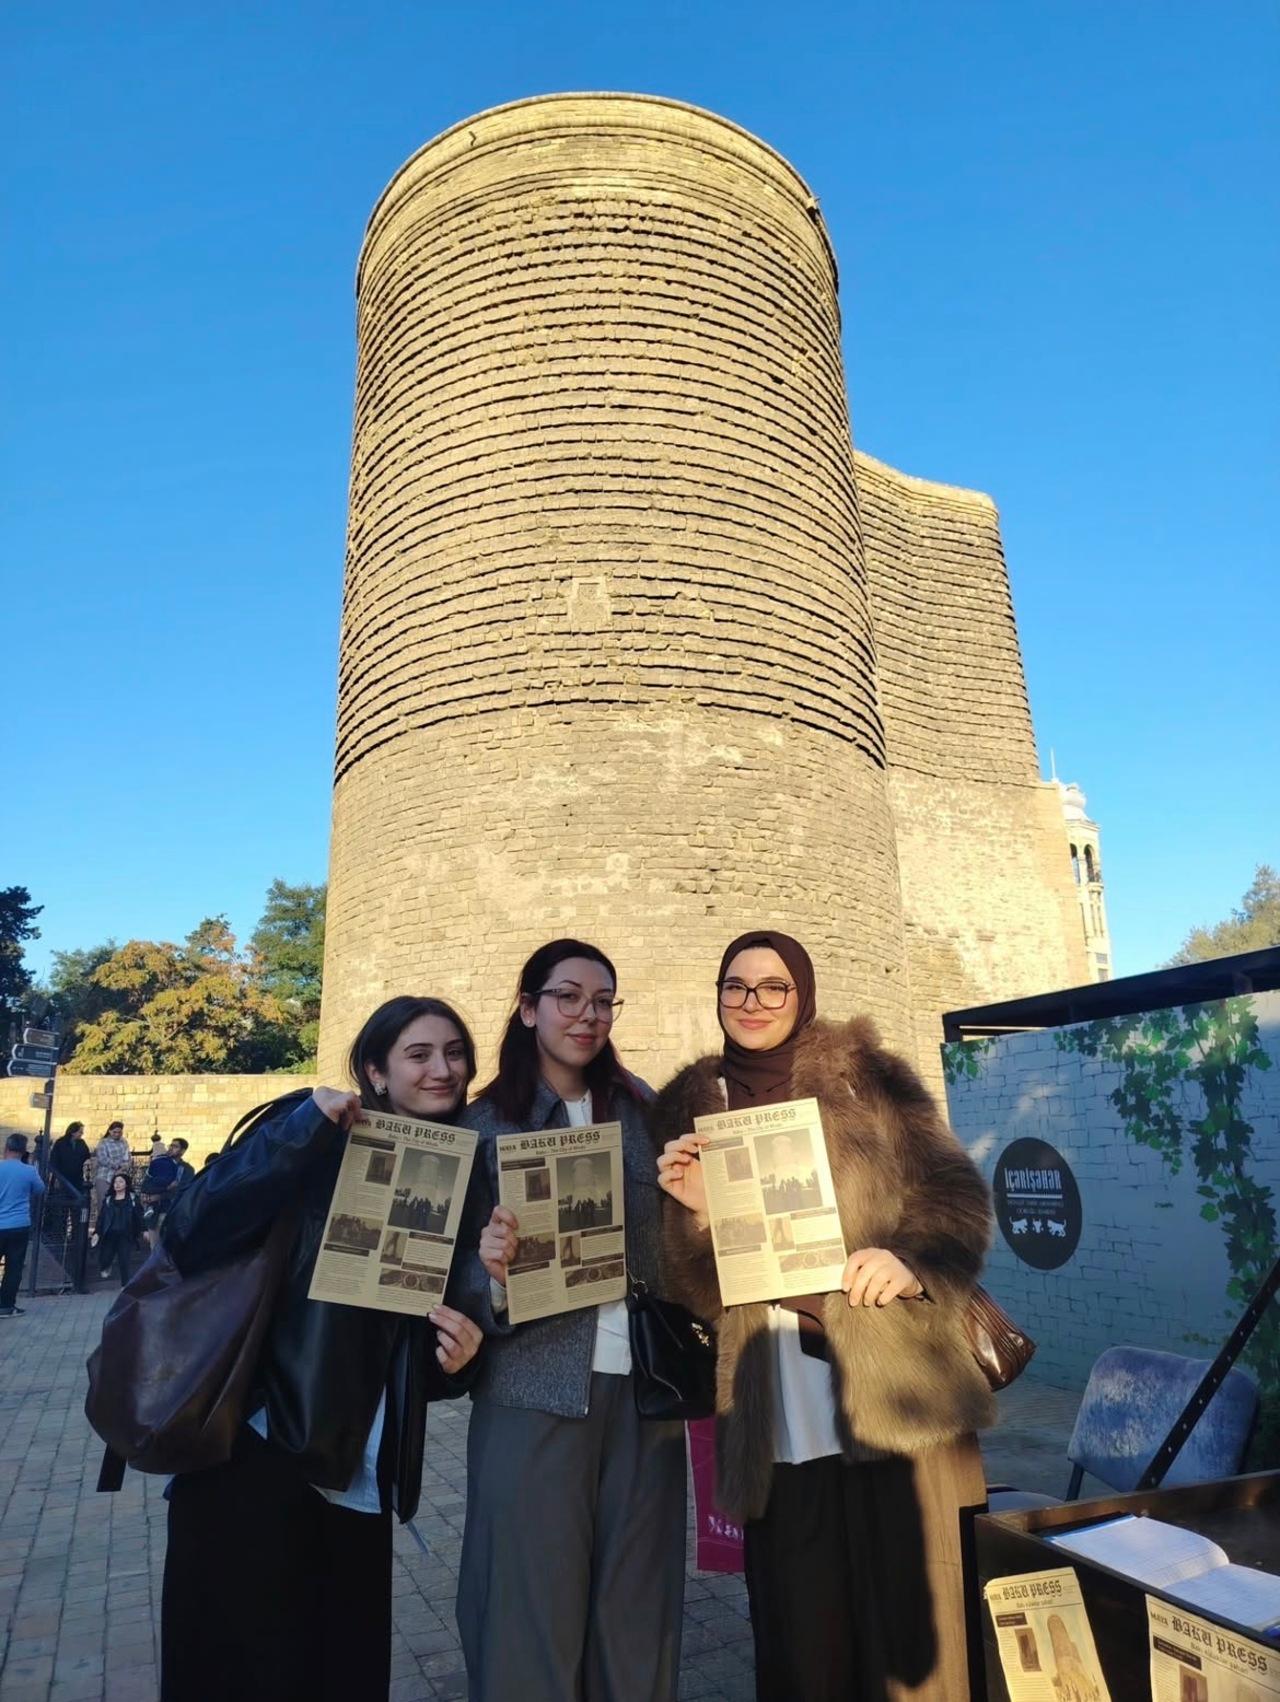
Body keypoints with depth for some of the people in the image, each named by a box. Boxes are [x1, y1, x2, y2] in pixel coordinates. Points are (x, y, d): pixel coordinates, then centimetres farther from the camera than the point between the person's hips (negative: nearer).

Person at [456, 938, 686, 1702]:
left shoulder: (642, 1108, 7)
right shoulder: (484, 1123, -2)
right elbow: (463, 1276, 0)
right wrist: (494, 1272, -21)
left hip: (644, 1384, 3)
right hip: (537, 1389, -2)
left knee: (636, 1598, 14)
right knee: (535, 1601, 6)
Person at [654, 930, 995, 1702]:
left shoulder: (866, 1076, 1)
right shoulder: (691, 1107, 6)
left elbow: (958, 1198, -1)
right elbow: (698, 1292, 6)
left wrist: (909, 1258, -20)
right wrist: (694, 1210, -14)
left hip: (896, 1399, -1)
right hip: (777, 1424, 2)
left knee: (912, 1619, 7)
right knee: (801, 1633, 10)